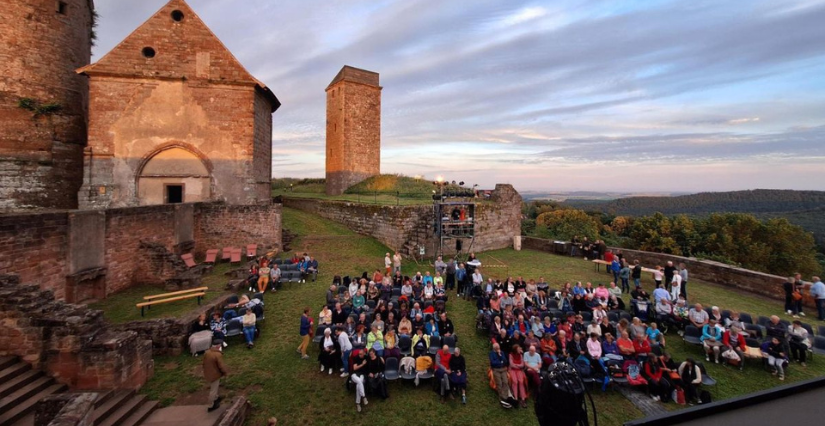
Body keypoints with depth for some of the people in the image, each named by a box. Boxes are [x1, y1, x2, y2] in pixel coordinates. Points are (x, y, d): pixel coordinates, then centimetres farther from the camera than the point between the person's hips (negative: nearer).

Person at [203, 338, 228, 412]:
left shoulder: (207, 352, -5)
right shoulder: (218, 354, -28)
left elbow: (204, 363, 8)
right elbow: (221, 366, -22)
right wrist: (225, 372, -4)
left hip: (207, 374, 8)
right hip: (215, 375, -8)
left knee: (214, 388, 29)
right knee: (213, 390, 9)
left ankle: (216, 398, 48)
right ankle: (211, 406, 22)